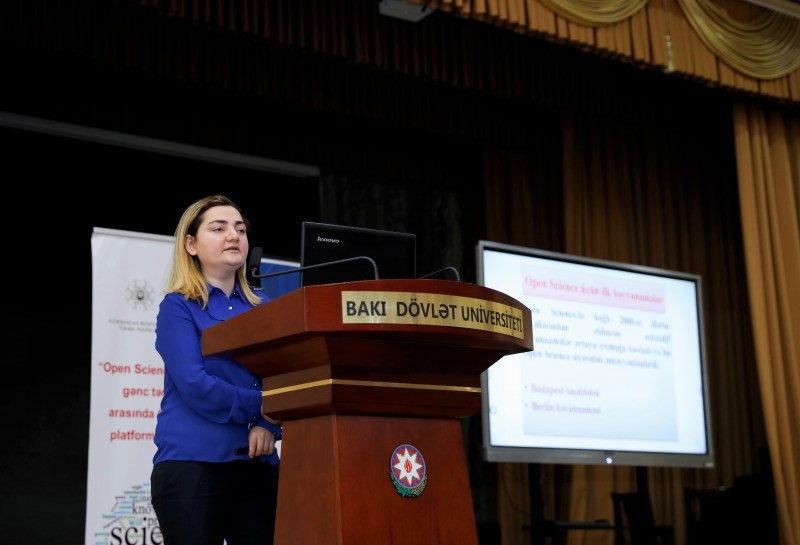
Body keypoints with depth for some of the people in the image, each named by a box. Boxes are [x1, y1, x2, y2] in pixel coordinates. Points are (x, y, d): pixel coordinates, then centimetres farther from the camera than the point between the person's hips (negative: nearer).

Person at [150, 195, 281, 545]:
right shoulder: (178, 307, 1)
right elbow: (194, 386, -12)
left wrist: (268, 425, -12)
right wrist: (264, 407, -7)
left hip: (257, 466, 4)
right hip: (192, 464, -4)